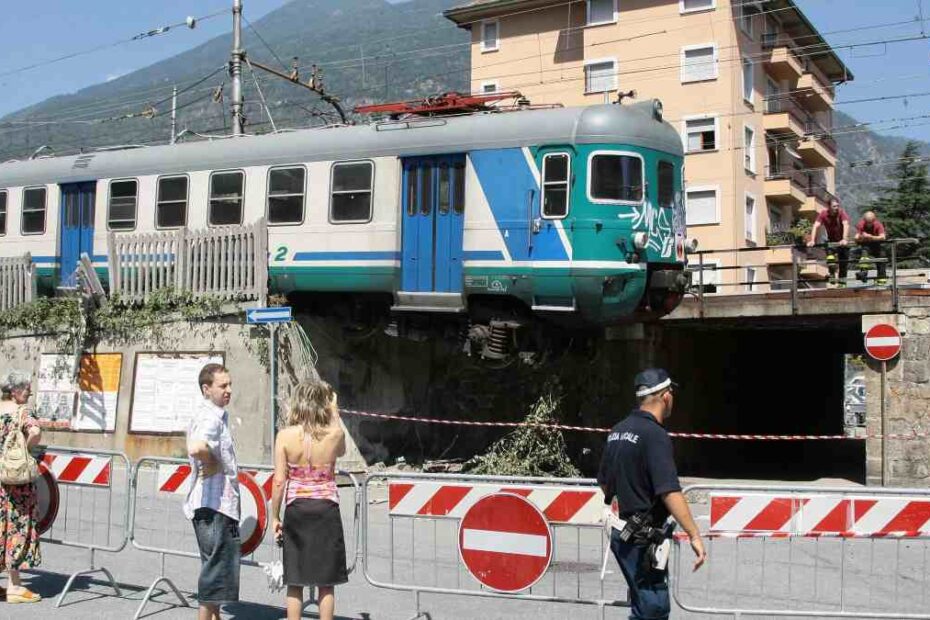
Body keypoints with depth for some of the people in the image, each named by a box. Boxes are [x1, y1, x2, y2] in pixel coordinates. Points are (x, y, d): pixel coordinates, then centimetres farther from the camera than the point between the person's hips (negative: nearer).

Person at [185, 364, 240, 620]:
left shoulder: (217, 414, 15)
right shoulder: (210, 416, -17)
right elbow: (196, 448, -39)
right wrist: (213, 462, -19)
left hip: (220, 503, 11)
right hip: (214, 504, -11)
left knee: (217, 566, 20)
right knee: (218, 566, -5)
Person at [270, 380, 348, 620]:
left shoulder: (285, 436, -9)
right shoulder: (335, 434, -9)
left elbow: (279, 481, -8)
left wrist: (275, 517, 2)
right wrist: (334, 413, 15)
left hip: (296, 510, 0)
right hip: (326, 510, 0)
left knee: (295, 582, 11)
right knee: (327, 582, 10)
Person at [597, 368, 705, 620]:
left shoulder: (618, 431, 10)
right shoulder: (655, 435, -17)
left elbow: (604, 483, 20)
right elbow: (669, 492, -25)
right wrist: (694, 535, -24)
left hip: (623, 533, 9)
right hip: (643, 540, -9)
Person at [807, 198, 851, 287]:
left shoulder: (841, 212, -22)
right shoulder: (824, 214, -17)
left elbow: (846, 225, -35)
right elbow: (816, 226, -23)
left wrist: (845, 239, -49)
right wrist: (812, 241, -35)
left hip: (842, 241, -1)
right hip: (831, 240, 1)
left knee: (843, 263, 3)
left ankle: (842, 282, 17)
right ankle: (832, 274, -6)